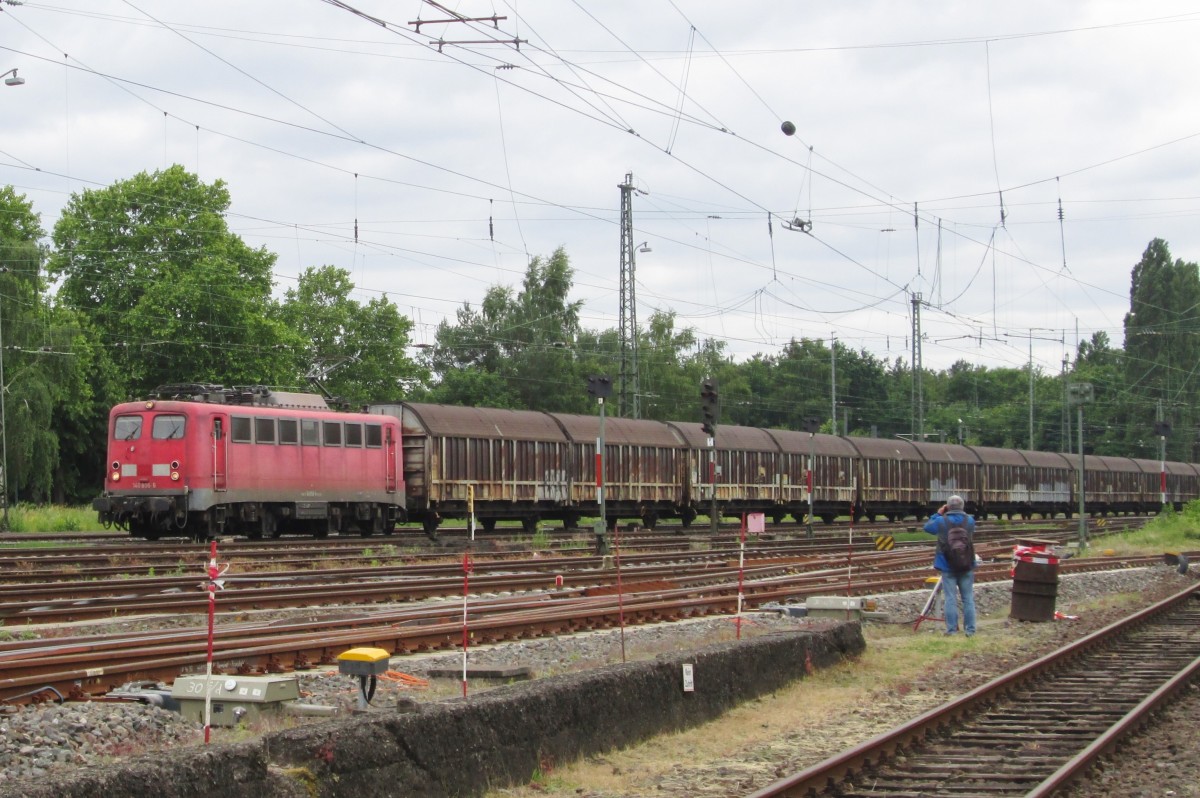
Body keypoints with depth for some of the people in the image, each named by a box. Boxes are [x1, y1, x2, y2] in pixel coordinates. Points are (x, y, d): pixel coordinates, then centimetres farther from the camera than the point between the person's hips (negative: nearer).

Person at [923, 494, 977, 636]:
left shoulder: (941, 521, -7)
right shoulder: (970, 521, -1)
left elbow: (927, 527, 10)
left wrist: (937, 514, 16)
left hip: (948, 567, -1)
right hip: (966, 566, 1)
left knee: (951, 599, 1)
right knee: (968, 599, 6)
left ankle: (952, 629, 0)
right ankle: (970, 629, 5)